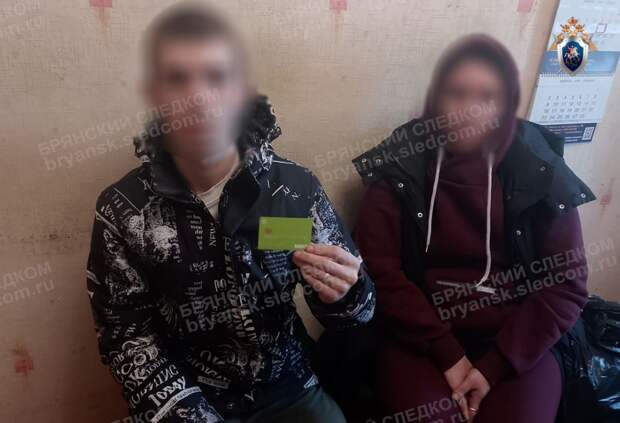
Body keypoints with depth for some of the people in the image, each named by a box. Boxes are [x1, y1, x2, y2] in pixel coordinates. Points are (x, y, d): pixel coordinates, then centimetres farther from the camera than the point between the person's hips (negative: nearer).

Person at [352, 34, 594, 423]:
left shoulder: (542, 175, -2)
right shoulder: (399, 171, -6)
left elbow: (566, 286, -2)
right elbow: (381, 274, -9)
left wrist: (494, 365, -9)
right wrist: (449, 356, -12)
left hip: (516, 350, 2)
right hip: (421, 345, -1)